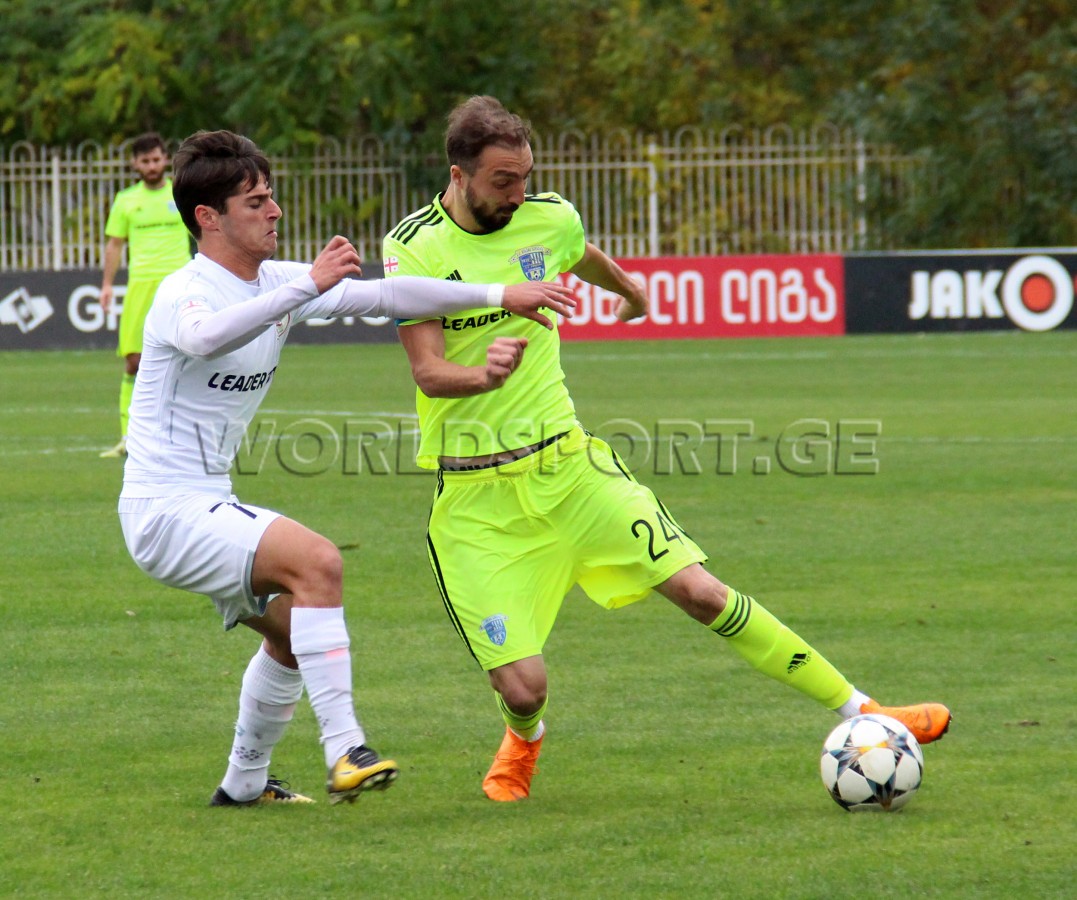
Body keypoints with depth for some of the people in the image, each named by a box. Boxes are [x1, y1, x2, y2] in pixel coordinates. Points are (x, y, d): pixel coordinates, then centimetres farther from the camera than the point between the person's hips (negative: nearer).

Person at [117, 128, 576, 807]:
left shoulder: (279, 284, 6)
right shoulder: (184, 293, -19)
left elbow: (384, 297, 8)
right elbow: (205, 336, -44)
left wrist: (498, 296, 3)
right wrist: (308, 287, -52)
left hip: (208, 506, 10)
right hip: (165, 511, -10)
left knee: (294, 630, 22)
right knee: (316, 561, -27)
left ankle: (244, 784, 36)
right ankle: (345, 751, -28)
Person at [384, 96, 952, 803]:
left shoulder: (549, 219, 1)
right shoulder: (412, 249, -12)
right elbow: (428, 372, -18)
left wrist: (633, 295, 48)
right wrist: (483, 373, -40)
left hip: (566, 459, 3)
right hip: (476, 497, -3)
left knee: (700, 591, -7)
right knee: (522, 686, -9)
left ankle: (859, 711, 2)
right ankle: (525, 740, 31)